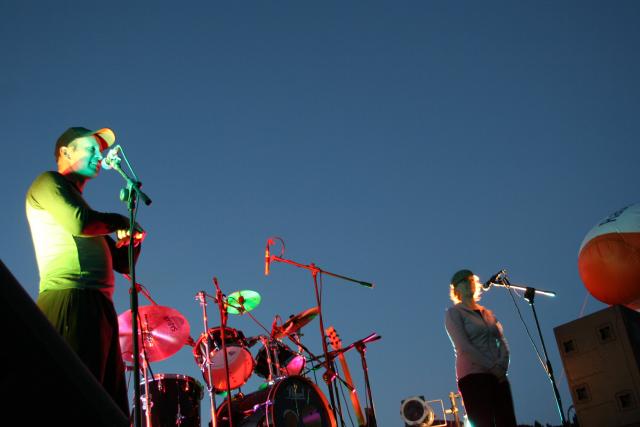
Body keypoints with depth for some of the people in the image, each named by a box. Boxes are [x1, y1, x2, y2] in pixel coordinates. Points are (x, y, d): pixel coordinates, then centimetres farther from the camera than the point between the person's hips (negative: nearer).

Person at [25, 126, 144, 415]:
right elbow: (79, 223, -14)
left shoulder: (79, 202, 32)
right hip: (70, 301, -9)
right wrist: (119, 221, 3)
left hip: (100, 306, 9)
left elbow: (123, 262, 31)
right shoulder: (48, 182, 8)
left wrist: (133, 236, 11)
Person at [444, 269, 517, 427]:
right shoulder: (453, 313, 3)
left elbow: (502, 342, 12)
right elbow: (464, 347, -9)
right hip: (473, 377, -6)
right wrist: (492, 366, -14)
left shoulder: (487, 313, 22)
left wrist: (502, 364, -8)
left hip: (498, 376, 6)